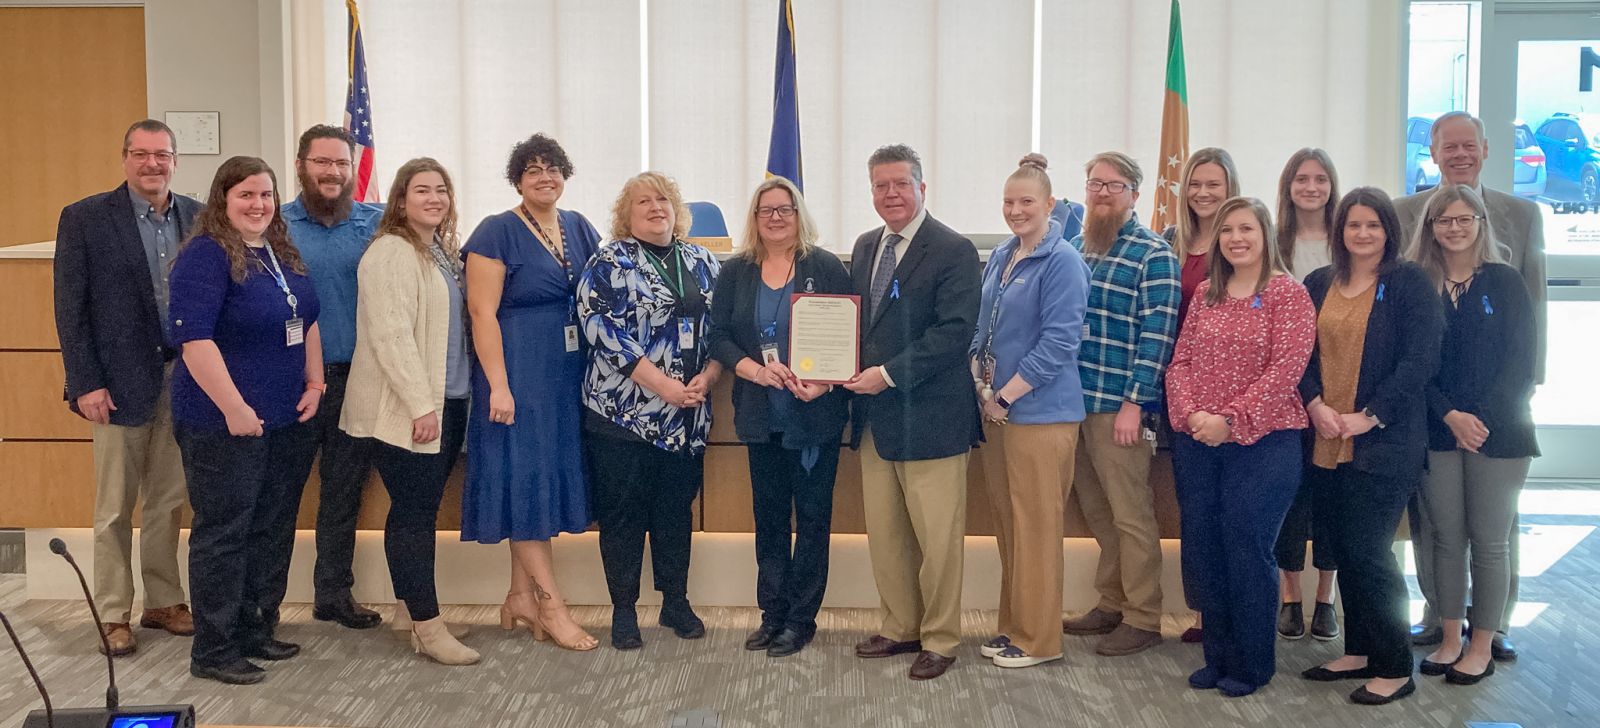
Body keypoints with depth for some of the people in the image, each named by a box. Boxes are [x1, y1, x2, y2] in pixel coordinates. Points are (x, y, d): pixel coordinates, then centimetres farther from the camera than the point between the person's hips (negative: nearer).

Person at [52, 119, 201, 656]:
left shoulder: (197, 217, 5)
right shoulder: (85, 218, -4)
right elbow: (70, 308, -5)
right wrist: (85, 383, -10)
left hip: (182, 379, 3)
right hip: (120, 382, -3)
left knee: (168, 502, 12)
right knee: (115, 508, 7)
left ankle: (163, 602, 25)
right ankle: (113, 616, 18)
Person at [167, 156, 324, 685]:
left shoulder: (283, 253, 11)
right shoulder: (206, 255, -13)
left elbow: (308, 322, 19)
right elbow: (194, 339, -21)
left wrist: (314, 384, 9)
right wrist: (234, 407, -23)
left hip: (288, 420, 8)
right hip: (226, 423, -8)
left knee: (273, 530, 14)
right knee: (223, 534, 1)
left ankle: (257, 631, 28)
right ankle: (213, 651, 12)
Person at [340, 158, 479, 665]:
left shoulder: (441, 251, 15)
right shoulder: (391, 253, -12)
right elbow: (391, 335, -19)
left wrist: (441, 400, 15)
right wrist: (420, 404, -21)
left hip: (445, 403, 9)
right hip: (405, 409, -9)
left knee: (416, 513, 14)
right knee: (415, 515, -4)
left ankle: (412, 612, 22)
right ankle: (428, 627, 1)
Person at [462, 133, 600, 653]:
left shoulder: (579, 228, 10)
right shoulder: (497, 232, -7)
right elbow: (483, 312, -12)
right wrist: (498, 386, -18)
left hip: (569, 374, 6)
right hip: (520, 372, -6)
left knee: (549, 478, 10)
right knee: (524, 478, -3)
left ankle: (521, 596, 20)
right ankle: (551, 603, 3)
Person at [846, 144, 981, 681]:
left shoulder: (953, 251, -10)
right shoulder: (865, 247, 13)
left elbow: (955, 331, -18)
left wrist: (889, 374, -20)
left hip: (930, 416, -7)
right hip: (875, 415, 7)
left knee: (937, 537, 2)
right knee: (884, 534, 14)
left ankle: (939, 640, 17)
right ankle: (901, 627, 28)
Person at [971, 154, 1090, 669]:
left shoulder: (1062, 262, -10)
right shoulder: (1000, 258, 13)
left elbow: (1058, 341, -16)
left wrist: (1005, 396, -14)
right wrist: (981, 383, 2)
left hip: (1039, 410, -7)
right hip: (994, 408, 7)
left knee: (1036, 526, 0)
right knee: (1005, 522, 12)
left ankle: (1037, 640, 11)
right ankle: (1013, 626, 24)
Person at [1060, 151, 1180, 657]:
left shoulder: (1153, 254, -7)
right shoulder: (1074, 248, 13)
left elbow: (1157, 333, -12)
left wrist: (1135, 402, -16)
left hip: (1120, 405, -6)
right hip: (1074, 401, 7)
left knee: (1130, 514, 1)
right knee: (1095, 510, 14)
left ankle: (1143, 619, 12)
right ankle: (1111, 602, 27)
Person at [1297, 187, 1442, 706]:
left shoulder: (1409, 283, -4)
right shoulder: (1319, 284, 10)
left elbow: (1420, 360, -10)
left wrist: (1369, 416, -16)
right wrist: (1315, 403, -9)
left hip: (1383, 443, -5)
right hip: (1327, 443, 5)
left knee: (1368, 551, -6)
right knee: (1345, 550, 11)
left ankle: (1394, 668, 8)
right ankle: (1359, 652, 25)